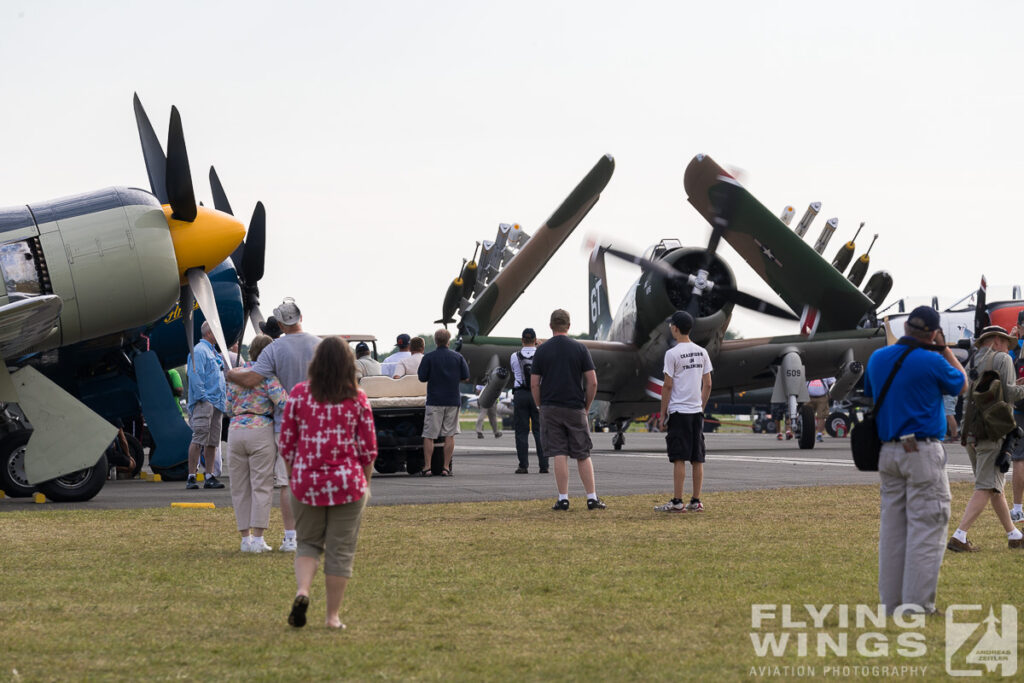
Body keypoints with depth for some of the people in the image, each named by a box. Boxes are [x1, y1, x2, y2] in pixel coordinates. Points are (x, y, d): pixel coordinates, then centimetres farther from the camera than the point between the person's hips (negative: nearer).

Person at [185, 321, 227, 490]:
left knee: (212, 441, 8)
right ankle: (191, 477, -12)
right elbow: (195, 376, -15)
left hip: (216, 403, 9)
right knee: (198, 439, -12)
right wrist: (202, 397, -19)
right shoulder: (199, 351, -8)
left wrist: (222, 400, 19)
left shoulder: (213, 352, 21)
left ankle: (210, 477, 11)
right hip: (204, 402, -9)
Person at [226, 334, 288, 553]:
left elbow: (229, 407, 13)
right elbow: (282, 400, -18)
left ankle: (245, 537, 10)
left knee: (240, 488, 10)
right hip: (261, 429, -5)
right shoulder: (267, 375, -6)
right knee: (261, 486, 0)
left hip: (235, 430, 5)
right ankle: (258, 538, -4)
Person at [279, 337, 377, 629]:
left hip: (306, 481, 1)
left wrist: (293, 475, 14)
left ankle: (302, 590, -10)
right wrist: (366, 481, 12)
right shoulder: (357, 399, -4)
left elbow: (286, 443, 1)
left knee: (308, 543, 16)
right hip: (348, 483, -1)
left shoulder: (299, 394, -2)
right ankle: (333, 616, 10)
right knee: (340, 550, 8)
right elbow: (368, 448, -1)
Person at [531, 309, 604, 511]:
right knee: (583, 455, 7)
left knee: (559, 454, 1)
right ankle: (592, 498, 4)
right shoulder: (580, 349, 0)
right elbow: (592, 382, -3)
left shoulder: (542, 350, 0)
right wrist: (587, 407, 9)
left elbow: (534, 384, -1)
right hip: (575, 409, 0)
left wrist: (541, 407, 10)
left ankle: (563, 499, -2)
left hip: (551, 409, 0)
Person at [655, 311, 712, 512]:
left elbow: (668, 386, -10)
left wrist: (662, 414, -4)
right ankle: (696, 501, 10)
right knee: (697, 458, 7)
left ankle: (677, 502, -7)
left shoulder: (672, 354, -10)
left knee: (679, 459, -6)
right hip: (697, 412, 6)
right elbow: (707, 384, 11)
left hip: (678, 412, -6)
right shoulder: (701, 353, 8)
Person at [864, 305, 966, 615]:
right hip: (923, 452, -7)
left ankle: (891, 602, 12)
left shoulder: (877, 358, 6)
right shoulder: (931, 362, -11)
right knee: (927, 528, -4)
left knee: (892, 528, 11)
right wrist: (945, 349, 14)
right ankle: (917, 603, -9)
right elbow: (961, 384, 6)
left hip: (887, 452, 7)